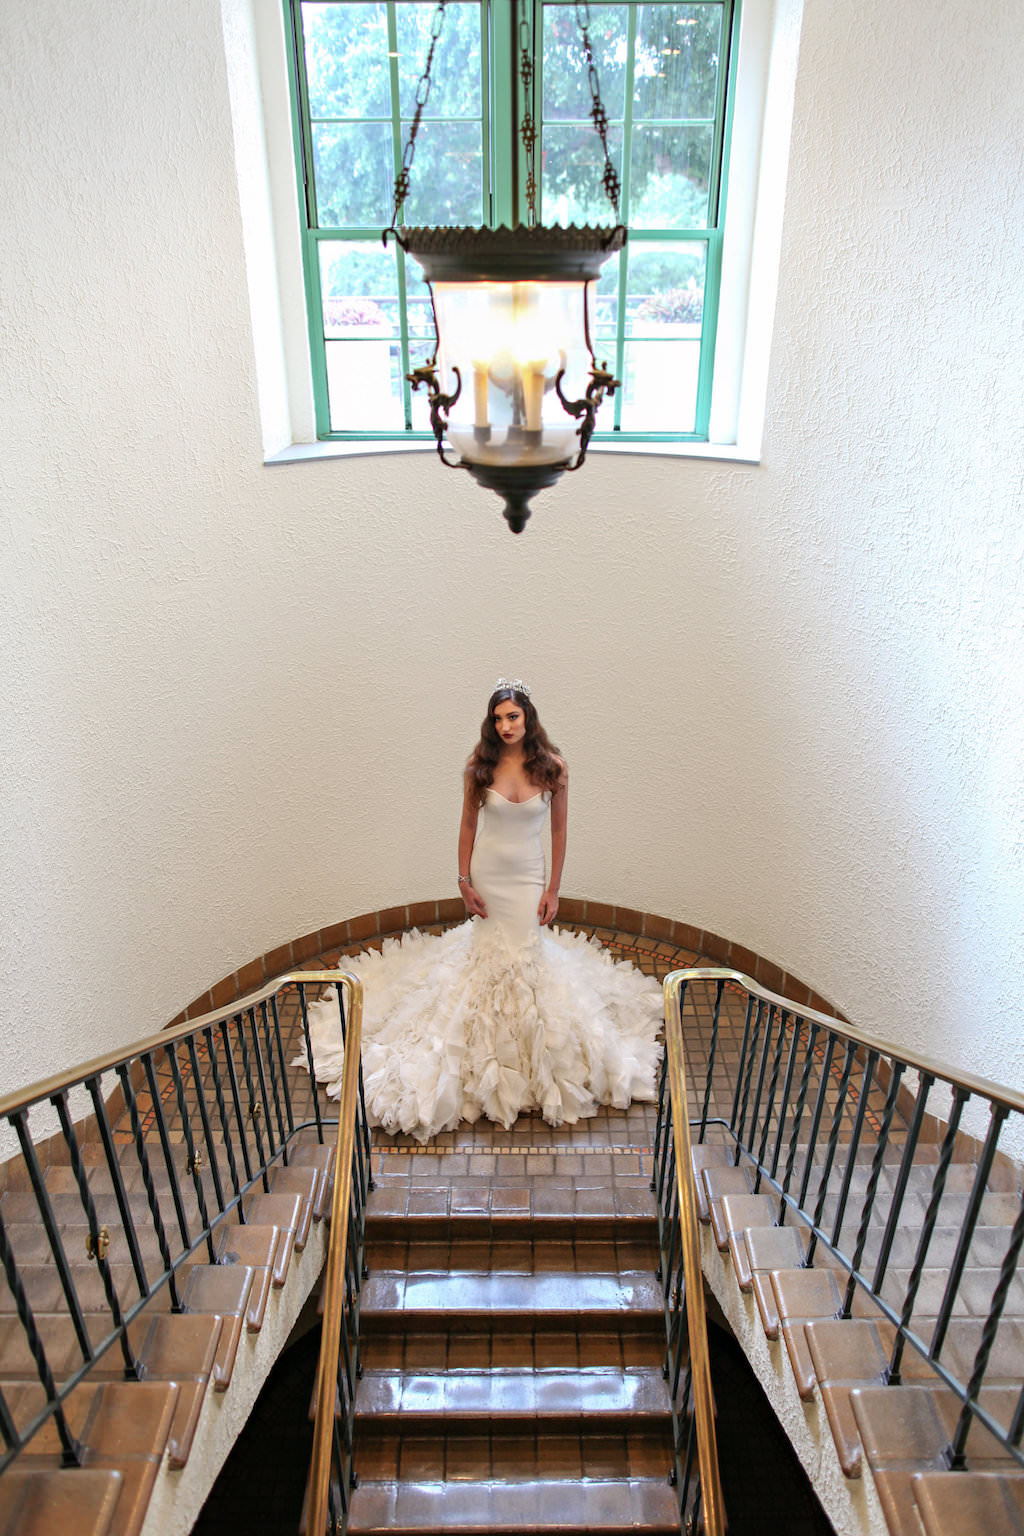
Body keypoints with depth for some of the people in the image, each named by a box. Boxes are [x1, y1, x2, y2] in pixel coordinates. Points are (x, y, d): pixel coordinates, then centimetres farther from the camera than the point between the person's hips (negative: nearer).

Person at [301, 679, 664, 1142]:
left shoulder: (553, 768, -10)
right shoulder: (480, 767, -9)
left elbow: (559, 831, -3)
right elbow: (468, 826, -1)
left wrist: (553, 890, -3)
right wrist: (464, 883, -4)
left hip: (528, 877, 0)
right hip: (486, 874, 1)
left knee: (526, 954, 5)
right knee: (487, 948, 13)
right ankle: (489, 1051, 32)